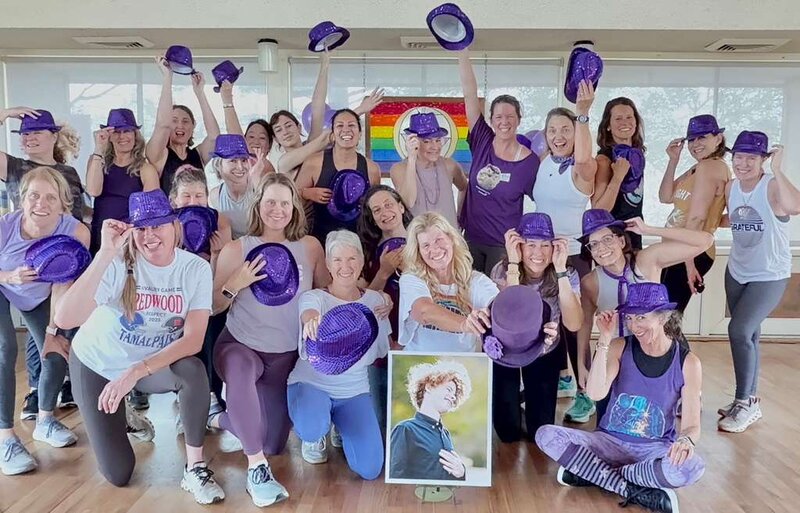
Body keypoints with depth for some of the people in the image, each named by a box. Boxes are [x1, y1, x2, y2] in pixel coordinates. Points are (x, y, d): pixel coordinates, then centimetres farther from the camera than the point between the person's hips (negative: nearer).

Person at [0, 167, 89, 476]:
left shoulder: (76, 233, -33)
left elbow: (62, 284, -21)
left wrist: (52, 330, -17)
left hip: (39, 297, 2)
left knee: (58, 353, -2)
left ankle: (44, 421, 24)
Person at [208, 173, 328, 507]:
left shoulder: (310, 247, -6)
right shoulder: (236, 250, -9)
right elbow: (213, 307, -6)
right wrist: (234, 286, -25)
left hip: (285, 356, 3)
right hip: (239, 346, -2)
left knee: (273, 444, 9)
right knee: (241, 369, -41)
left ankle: (223, 419, 39)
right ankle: (257, 468, -27)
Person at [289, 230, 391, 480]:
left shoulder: (375, 300, 0)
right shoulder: (314, 297, -10)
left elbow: (387, 350, 8)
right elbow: (309, 315, -36)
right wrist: (312, 321, -61)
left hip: (354, 390, 3)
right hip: (311, 382, -2)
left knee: (370, 469, -12)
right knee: (312, 428, -37)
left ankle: (342, 430, 24)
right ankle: (314, 438, 6)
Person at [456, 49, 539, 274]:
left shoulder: (531, 162, -9)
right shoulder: (482, 142, -4)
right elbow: (470, 95, -10)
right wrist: (463, 53, -15)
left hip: (505, 244, -3)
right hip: (471, 238, 3)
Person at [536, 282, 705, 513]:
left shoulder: (688, 363, -9)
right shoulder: (620, 347, -6)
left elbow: (691, 424, -10)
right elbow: (595, 394, -20)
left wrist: (686, 440, -35)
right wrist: (605, 340, -24)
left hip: (655, 449, -1)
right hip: (611, 441, 1)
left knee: (692, 467, -36)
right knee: (546, 435, -22)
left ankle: (592, 473, -16)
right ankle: (634, 491, -21)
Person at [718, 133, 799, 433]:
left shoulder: (772, 186, -20)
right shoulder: (730, 188, -2)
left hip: (770, 275, -6)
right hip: (737, 272, 6)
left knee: (739, 330, -15)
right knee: (748, 335, 14)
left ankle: (746, 403, 1)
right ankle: (749, 399, 28)